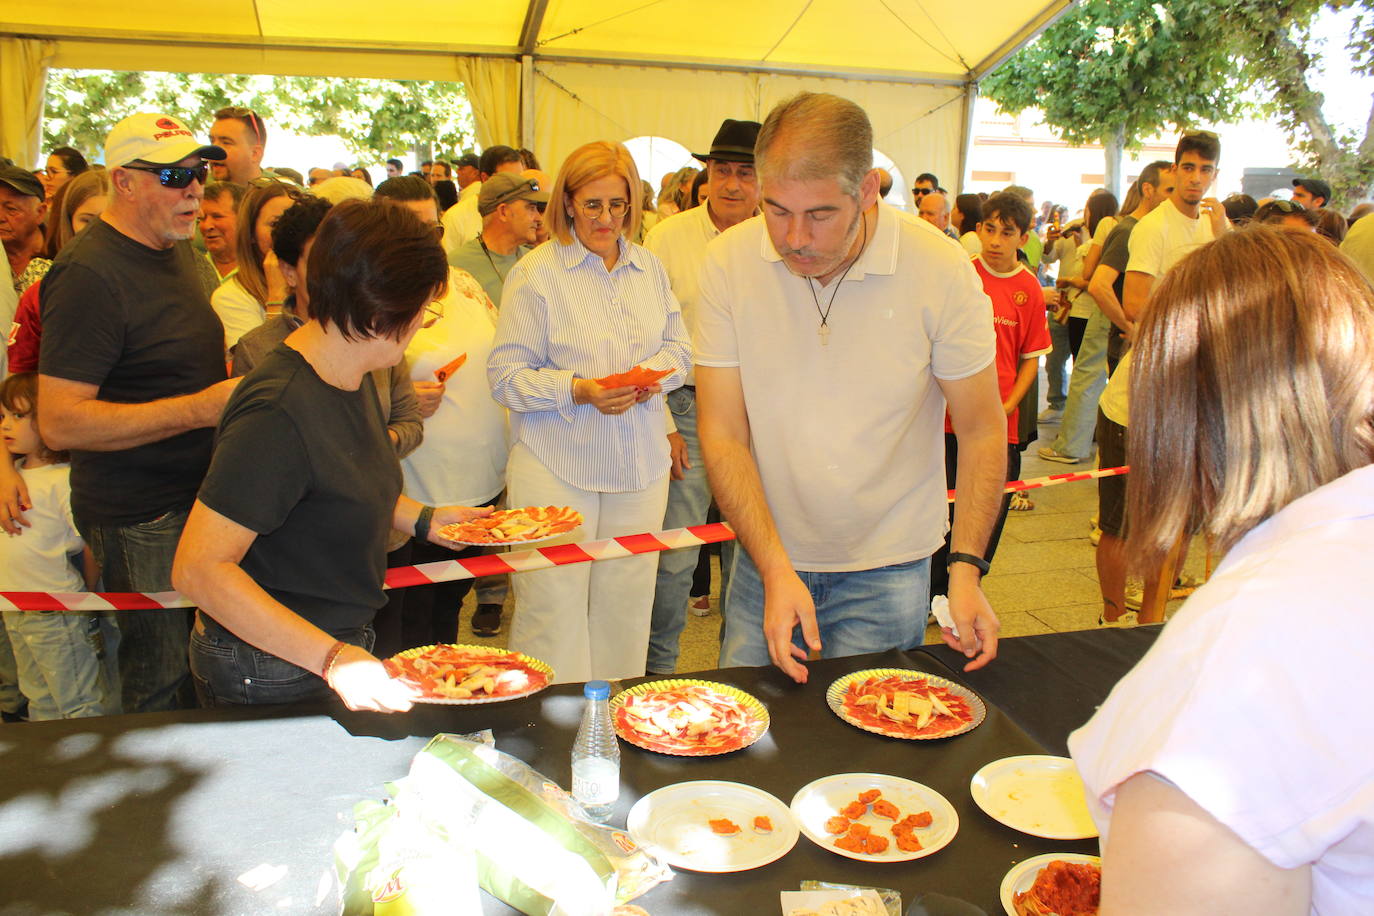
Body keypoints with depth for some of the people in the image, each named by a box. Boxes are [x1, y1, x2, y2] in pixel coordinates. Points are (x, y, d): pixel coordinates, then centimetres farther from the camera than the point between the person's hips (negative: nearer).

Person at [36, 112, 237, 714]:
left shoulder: (177, 246, 11)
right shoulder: (90, 274, -18)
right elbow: (60, 423, -24)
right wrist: (201, 407, -27)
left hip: (194, 497, 8)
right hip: (139, 517, -8)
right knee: (163, 686, 4)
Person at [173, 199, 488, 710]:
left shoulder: (352, 376, 2)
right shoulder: (279, 412, -28)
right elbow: (198, 569, -29)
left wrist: (422, 518, 6)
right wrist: (332, 659, -34)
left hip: (340, 644, 9)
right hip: (273, 677, -8)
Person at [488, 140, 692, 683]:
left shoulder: (650, 268, 12)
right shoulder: (535, 273, -5)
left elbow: (679, 345, 16)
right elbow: (506, 375, -7)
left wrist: (657, 372, -7)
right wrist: (579, 391, -21)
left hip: (640, 467, 5)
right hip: (557, 469, -5)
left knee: (625, 607, 12)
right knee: (553, 610, -1)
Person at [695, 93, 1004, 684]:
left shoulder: (942, 270, -14)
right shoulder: (729, 263, -12)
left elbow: (981, 431, -4)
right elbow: (722, 436, -11)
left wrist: (966, 568, -14)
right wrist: (776, 570, -19)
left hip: (885, 572, -1)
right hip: (766, 560, 2)